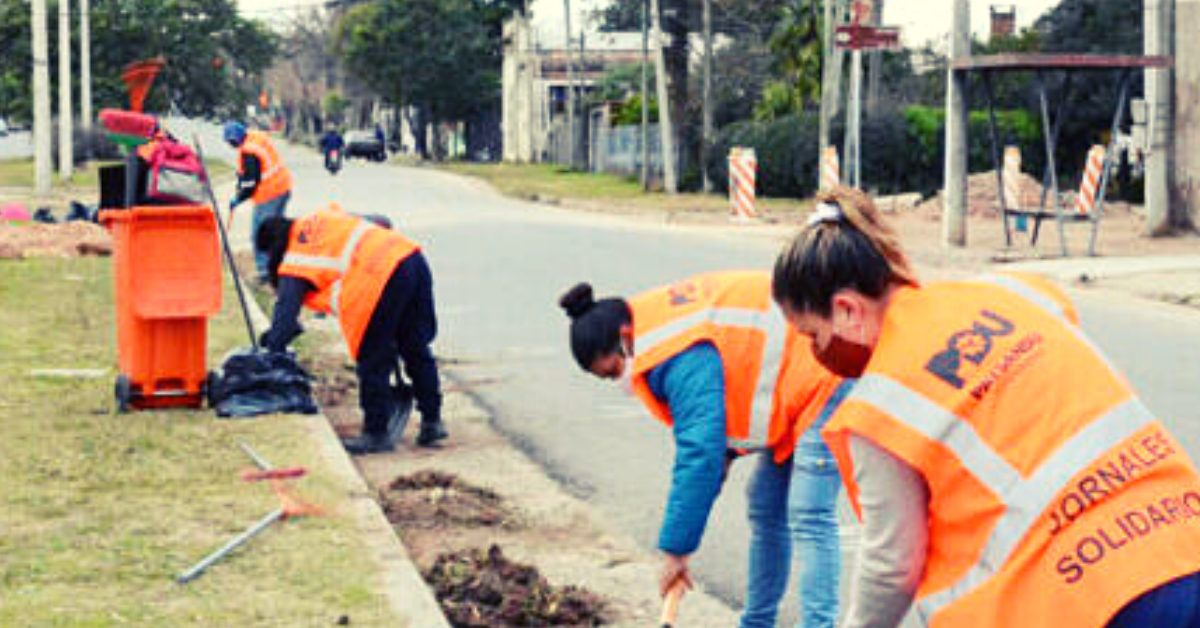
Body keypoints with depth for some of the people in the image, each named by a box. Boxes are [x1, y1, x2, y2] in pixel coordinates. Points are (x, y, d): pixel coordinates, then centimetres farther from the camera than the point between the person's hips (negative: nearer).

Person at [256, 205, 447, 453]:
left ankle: (377, 432, 11)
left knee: (373, 361, 5)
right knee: (416, 350, 18)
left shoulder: (292, 266, 10)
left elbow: (286, 312, 4)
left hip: (382, 278, -8)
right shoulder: (325, 217, 29)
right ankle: (432, 421, 25)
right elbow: (381, 223, 35)